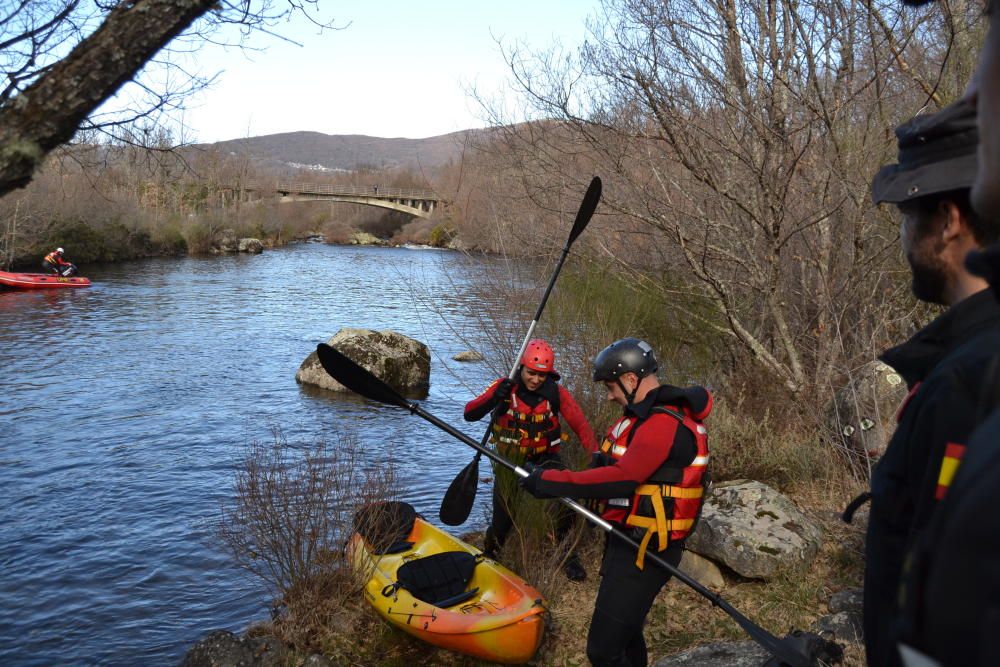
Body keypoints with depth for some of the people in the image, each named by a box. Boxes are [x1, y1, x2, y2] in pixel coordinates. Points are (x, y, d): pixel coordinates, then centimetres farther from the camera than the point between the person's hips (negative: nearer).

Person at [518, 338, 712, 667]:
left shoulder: (664, 423, -22)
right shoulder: (648, 414, 12)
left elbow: (622, 477, -30)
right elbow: (617, 467, 12)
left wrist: (553, 481, -28)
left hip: (642, 552, -11)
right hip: (628, 541, 11)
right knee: (625, 634, 25)